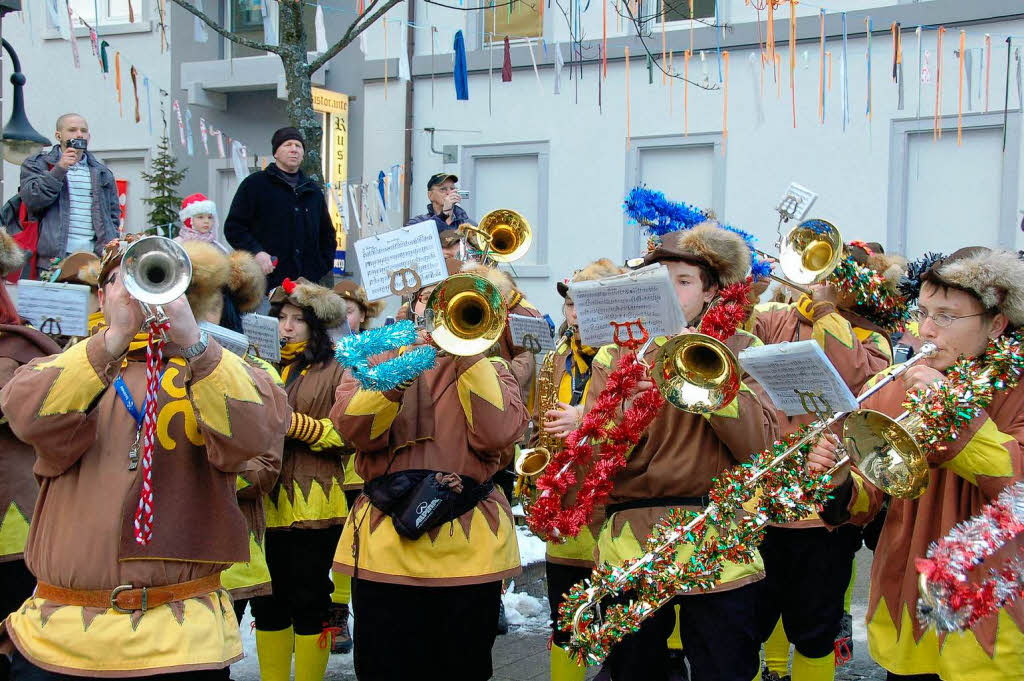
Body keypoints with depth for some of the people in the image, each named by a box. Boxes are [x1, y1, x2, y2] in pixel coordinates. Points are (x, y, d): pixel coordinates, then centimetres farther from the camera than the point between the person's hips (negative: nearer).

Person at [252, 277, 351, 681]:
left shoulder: (333, 372, 1)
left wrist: (298, 425, -16)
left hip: (313, 506, -4)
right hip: (265, 502, 4)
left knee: (310, 601, 2)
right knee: (266, 601, 9)